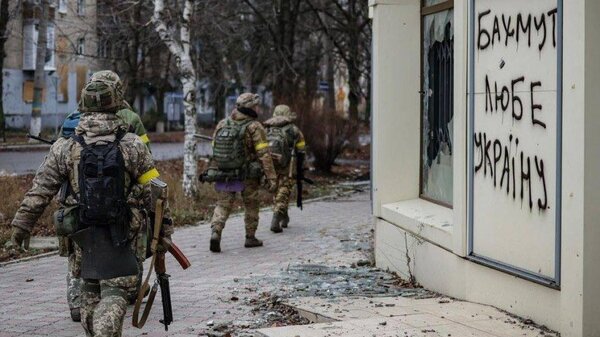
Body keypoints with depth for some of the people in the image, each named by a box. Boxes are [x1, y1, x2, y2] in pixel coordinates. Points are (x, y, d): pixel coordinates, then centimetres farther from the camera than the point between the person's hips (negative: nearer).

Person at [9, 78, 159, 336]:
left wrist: (21, 224, 6)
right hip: (121, 232, -2)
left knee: (90, 289, 19)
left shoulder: (66, 147, -3)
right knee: (114, 291, -3)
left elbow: (40, 191, -2)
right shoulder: (133, 146, -5)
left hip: (82, 231, 2)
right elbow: (154, 190, -2)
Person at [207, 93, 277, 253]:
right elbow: (264, 154, -16)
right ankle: (250, 238, 22)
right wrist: (271, 177, -14)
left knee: (223, 205, 9)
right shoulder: (254, 127, -12)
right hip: (247, 176, -3)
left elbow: (215, 150, 12)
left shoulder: (222, 124, 4)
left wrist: (217, 170, 27)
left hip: (224, 174, 3)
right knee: (251, 205, 16)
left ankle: (215, 232, -13)